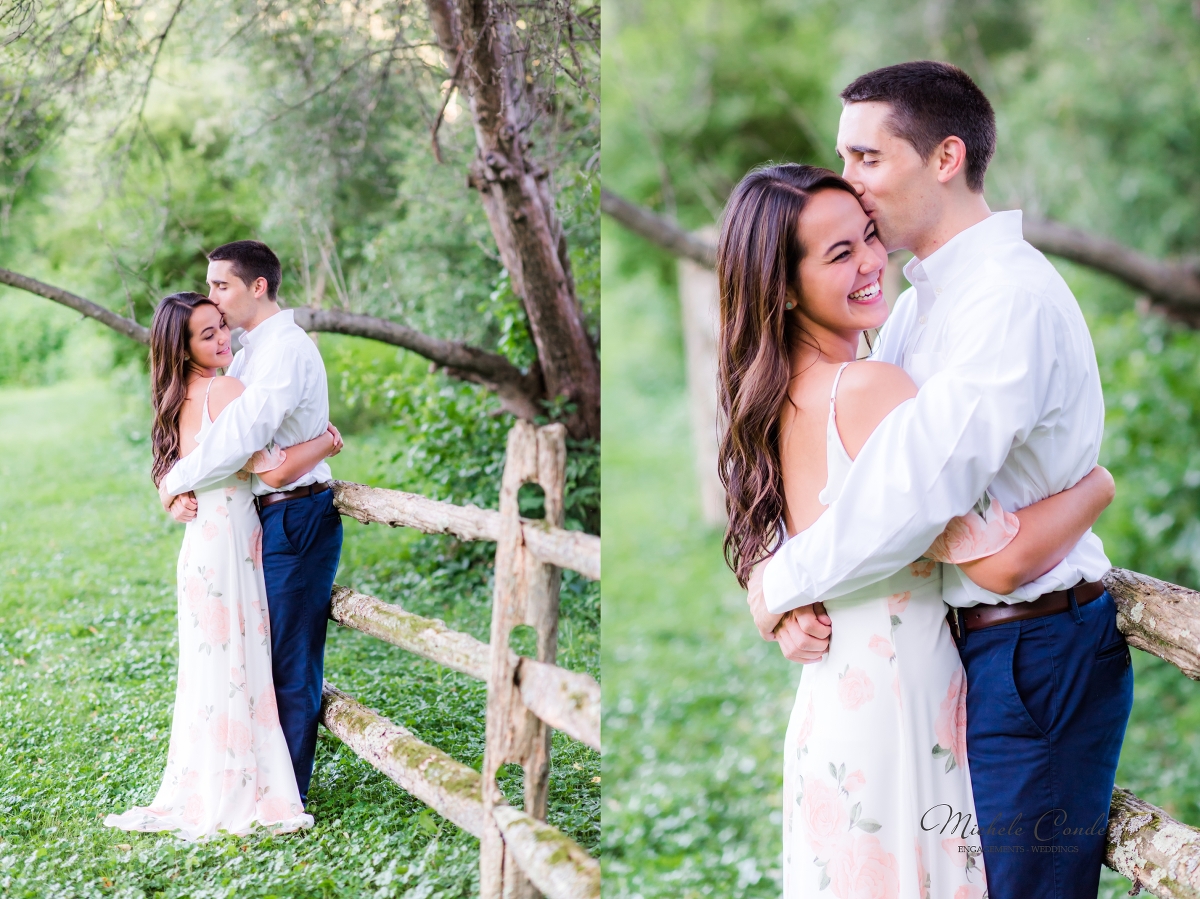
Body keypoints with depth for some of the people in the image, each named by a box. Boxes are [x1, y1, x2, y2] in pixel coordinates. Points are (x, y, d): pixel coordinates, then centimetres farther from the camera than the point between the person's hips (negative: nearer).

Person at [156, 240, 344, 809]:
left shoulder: (287, 350, -17)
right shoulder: (251, 352, 15)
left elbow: (240, 436, -28)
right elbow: (210, 435, 13)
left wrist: (176, 482, -15)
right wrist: (181, 492, -5)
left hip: (296, 519, -10)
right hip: (267, 520, 10)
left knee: (290, 661, -2)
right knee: (262, 652, 15)